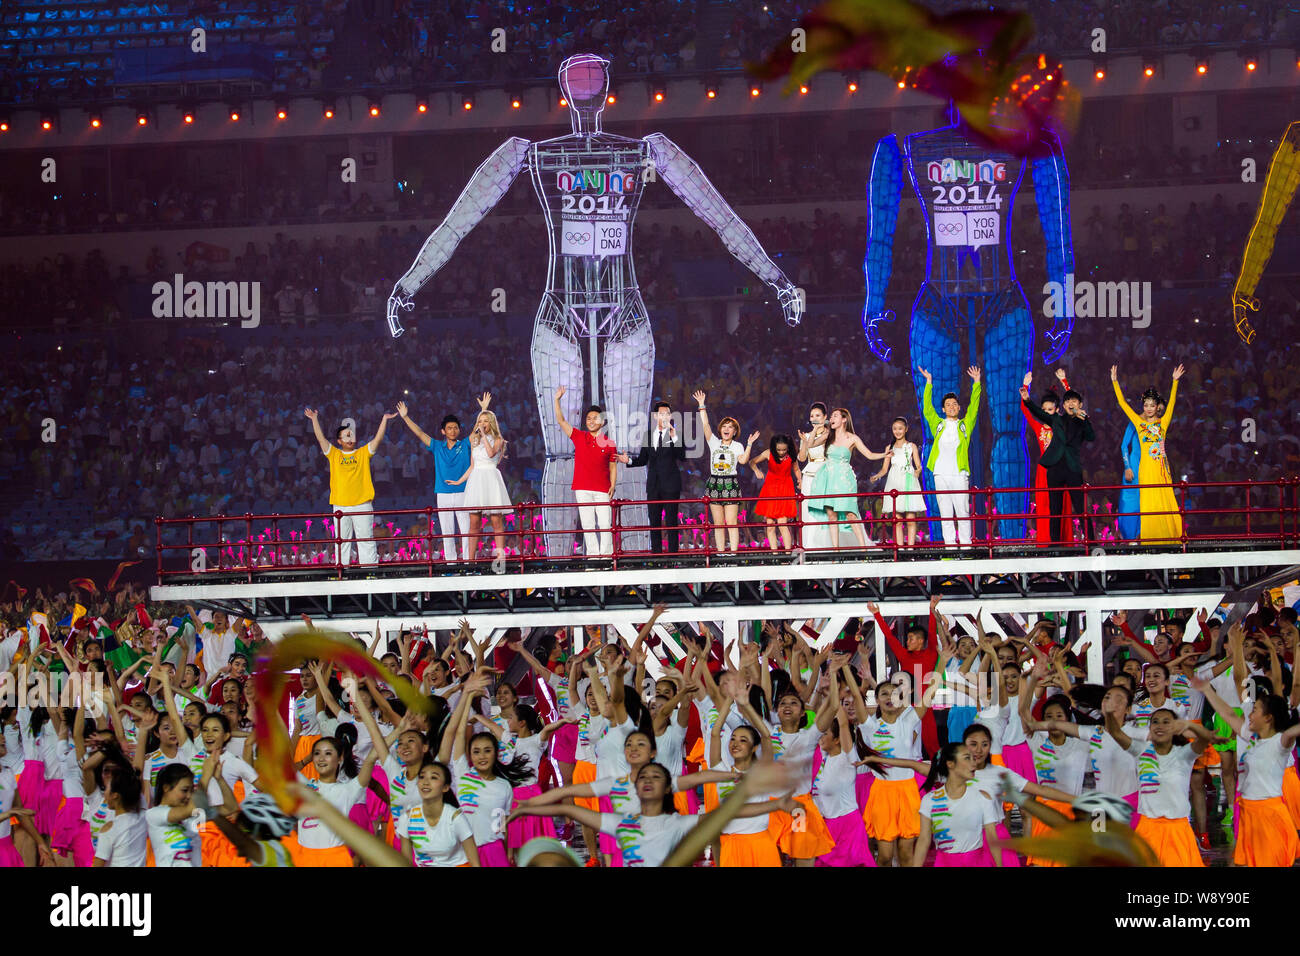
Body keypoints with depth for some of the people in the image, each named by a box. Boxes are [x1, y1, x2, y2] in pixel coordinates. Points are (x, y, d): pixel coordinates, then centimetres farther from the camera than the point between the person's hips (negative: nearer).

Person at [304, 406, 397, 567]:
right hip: (340, 504, 1)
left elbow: (378, 438, 3)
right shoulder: (334, 454, 11)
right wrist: (315, 419, -4)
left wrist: (385, 419, -6)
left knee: (366, 540, 0)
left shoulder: (363, 453, 10)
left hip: (362, 504, -1)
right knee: (342, 541, 3)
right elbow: (320, 438, 5)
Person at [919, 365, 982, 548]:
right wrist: (929, 383, 7)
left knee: (963, 511, -4)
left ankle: (966, 545, -2)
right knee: (945, 513, 1)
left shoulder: (965, 425, 13)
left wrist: (976, 383, 1)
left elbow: (973, 408, 5)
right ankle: (950, 546, 2)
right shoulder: (938, 425, 16)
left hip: (959, 473, -2)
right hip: (941, 474, 2)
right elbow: (927, 409, 10)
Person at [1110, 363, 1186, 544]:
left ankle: (1171, 537, 2)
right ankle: (1149, 539, -1)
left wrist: (1175, 381, -2)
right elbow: (1122, 403, 9)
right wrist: (1115, 382, 6)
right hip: (1146, 468, -1)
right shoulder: (1139, 422, 9)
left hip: (1162, 467, 1)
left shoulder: (1163, 422, 10)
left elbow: (1171, 403, 5)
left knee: (1166, 501, 0)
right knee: (1149, 504, -3)